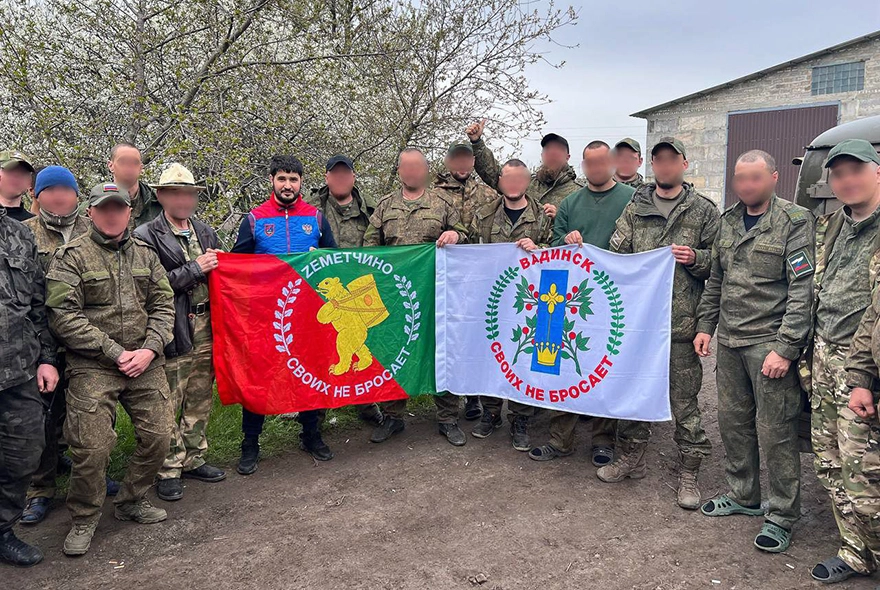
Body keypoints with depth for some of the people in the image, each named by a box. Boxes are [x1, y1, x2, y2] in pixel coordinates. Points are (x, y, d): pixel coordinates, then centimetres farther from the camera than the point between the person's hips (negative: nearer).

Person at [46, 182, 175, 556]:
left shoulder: (145, 254, 12)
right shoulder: (70, 257, -2)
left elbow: (163, 305, 10)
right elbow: (63, 317, -10)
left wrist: (150, 349, -6)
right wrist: (116, 353, -14)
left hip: (145, 363, 4)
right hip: (92, 367, -4)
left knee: (158, 437, 4)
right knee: (91, 447, -7)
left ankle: (131, 501, 28)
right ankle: (84, 519, 19)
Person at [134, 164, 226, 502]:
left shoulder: (206, 233, 15)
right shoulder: (146, 236, -4)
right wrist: (195, 269, -15)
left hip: (206, 331, 6)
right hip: (173, 333, -6)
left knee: (201, 401, 14)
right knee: (169, 406, 1)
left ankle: (193, 460, 28)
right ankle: (169, 471, 15)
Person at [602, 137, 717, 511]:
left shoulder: (703, 211, 4)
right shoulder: (635, 208, 11)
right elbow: (615, 255, 10)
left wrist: (695, 258, -14)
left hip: (681, 321, -3)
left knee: (684, 398, 3)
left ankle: (688, 473, 17)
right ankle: (631, 457, 30)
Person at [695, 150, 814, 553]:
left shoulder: (794, 222, -7)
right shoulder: (729, 220, 12)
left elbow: (802, 291, -12)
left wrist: (785, 348, -18)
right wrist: (705, 325, 12)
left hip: (770, 343, -6)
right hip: (730, 342, 6)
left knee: (775, 430, 0)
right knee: (732, 421, 14)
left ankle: (782, 515, 16)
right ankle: (743, 496, 32)